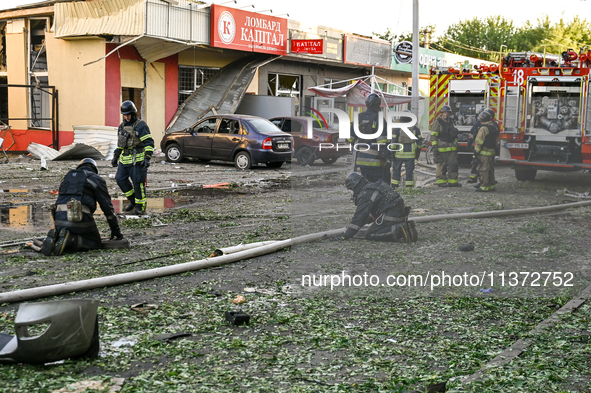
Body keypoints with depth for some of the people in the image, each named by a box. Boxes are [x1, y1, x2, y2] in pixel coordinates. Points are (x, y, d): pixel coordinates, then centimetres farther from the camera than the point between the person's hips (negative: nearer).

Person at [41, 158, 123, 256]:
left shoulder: (67, 178, 29)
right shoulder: (96, 179, 13)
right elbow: (107, 206, 11)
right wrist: (115, 230, 17)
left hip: (59, 219, 5)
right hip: (80, 218, -5)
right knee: (96, 244, 12)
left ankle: (54, 237, -8)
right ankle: (70, 239, -17)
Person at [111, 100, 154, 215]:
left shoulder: (141, 126, -11)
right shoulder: (122, 126, 12)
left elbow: (149, 143, -15)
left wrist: (147, 158, -23)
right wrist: (116, 157, 19)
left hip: (137, 159, -7)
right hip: (125, 159, 7)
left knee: (138, 182, -5)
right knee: (120, 179, 5)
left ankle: (141, 207, 5)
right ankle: (133, 200, 21)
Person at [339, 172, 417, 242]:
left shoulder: (365, 194, -10)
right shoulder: (373, 186, 22)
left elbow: (359, 216, -15)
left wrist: (345, 236, -13)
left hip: (391, 216, -10)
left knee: (370, 235, -9)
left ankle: (399, 231, -23)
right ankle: (407, 227, 5)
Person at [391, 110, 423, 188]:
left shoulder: (397, 128, -4)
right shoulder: (415, 128, 5)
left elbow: (393, 141, -7)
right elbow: (419, 142, 9)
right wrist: (418, 152, 18)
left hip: (399, 153, -2)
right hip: (410, 154, 2)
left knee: (396, 170, 9)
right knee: (409, 171, 4)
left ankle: (394, 187, 10)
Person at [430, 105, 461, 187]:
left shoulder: (450, 122, 17)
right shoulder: (437, 122, -5)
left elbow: (454, 136, 25)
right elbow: (433, 136, -10)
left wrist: (456, 145, 20)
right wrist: (434, 148, -16)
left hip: (451, 148, 7)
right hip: (441, 148, -6)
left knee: (453, 165, 4)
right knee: (441, 166, -2)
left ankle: (453, 182, 8)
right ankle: (441, 182, 5)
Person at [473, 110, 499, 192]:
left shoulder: (484, 128, -15)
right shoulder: (495, 127, 11)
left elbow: (479, 142, -15)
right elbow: (496, 139, 17)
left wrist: (476, 151, -8)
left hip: (484, 152, -9)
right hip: (492, 152, 9)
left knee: (483, 169, -5)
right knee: (490, 169, 15)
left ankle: (484, 187, -6)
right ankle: (492, 185, 21)